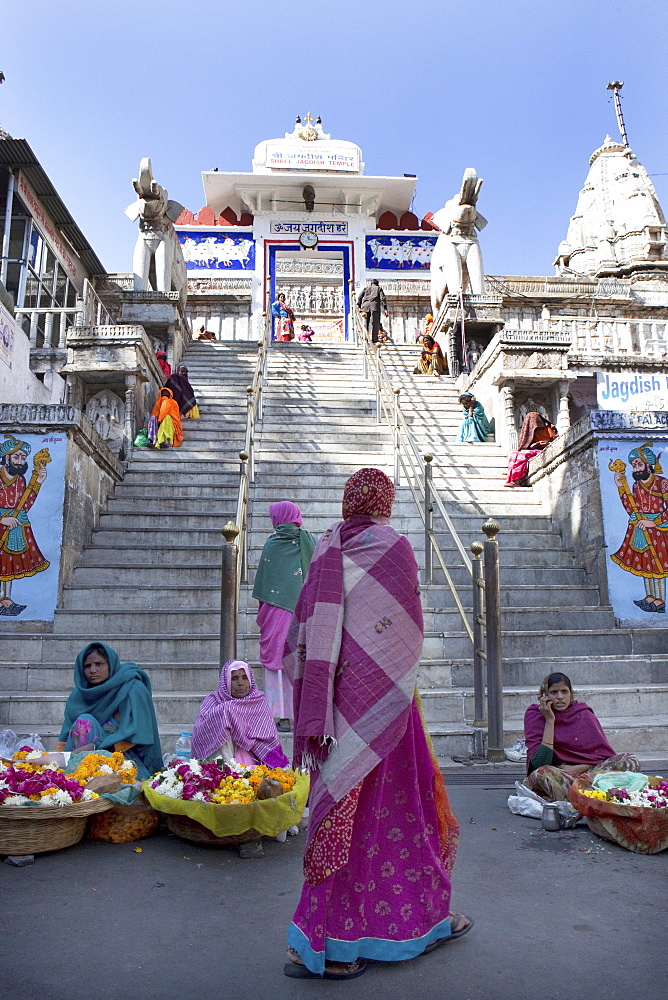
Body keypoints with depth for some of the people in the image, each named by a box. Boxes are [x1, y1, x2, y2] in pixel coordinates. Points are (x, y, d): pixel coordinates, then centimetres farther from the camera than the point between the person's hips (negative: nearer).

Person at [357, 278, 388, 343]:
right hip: (375, 305, -2)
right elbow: (383, 298, 6)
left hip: (365, 305, 2)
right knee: (375, 323, -6)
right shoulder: (379, 288, 21)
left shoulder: (366, 288, 26)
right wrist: (385, 309, 0)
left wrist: (359, 306, 11)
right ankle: (374, 339, -14)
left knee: (366, 322, 4)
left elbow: (360, 296, 13)